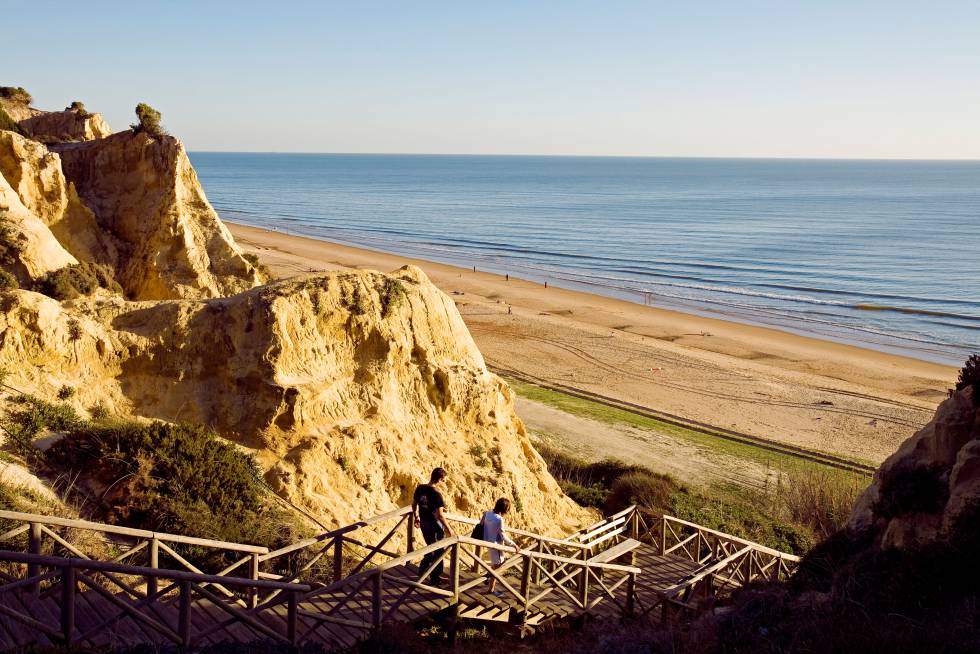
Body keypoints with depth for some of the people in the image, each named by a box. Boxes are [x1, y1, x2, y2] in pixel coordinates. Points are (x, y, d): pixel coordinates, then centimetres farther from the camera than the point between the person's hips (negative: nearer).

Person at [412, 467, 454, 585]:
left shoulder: (420, 488, -4)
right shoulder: (436, 494, -25)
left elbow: (414, 504, 9)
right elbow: (439, 515, -25)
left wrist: (416, 518, 24)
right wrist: (448, 529, -15)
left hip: (423, 522, 7)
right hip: (434, 524, -7)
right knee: (438, 551, 12)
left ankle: (421, 573, 32)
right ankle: (435, 578, 22)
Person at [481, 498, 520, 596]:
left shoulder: (488, 514, -4)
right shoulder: (499, 519, -26)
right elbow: (503, 536, -21)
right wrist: (514, 545, -12)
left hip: (489, 543, 8)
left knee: (504, 559, 26)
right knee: (497, 567, 5)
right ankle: (491, 589, 13)